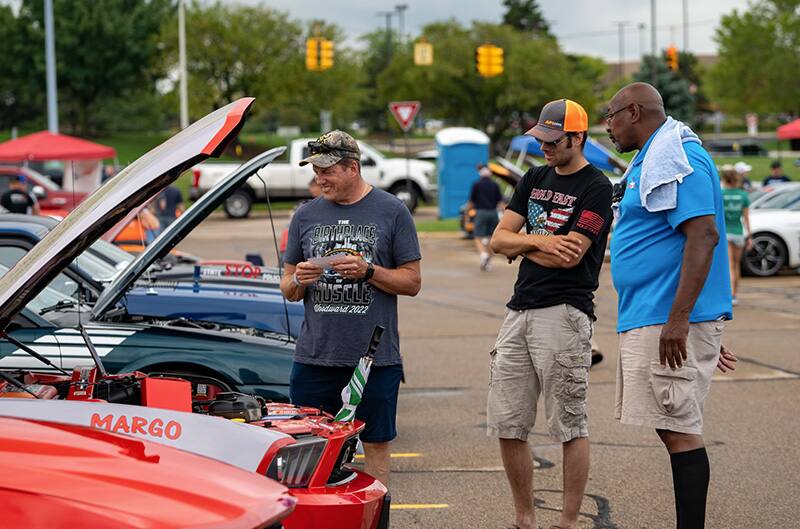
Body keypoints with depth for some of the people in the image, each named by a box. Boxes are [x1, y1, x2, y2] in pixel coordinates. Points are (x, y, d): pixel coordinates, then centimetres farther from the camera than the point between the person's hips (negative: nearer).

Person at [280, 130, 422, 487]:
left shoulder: (392, 212, 3)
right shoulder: (306, 216, 12)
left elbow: (412, 281, 1)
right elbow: (288, 290, 15)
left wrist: (368, 271, -14)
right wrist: (298, 280, -8)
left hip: (376, 355, -2)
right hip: (314, 355, 2)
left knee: (376, 446, 3)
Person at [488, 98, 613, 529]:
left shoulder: (596, 187, -4)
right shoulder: (535, 179, 18)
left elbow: (570, 255, -14)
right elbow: (498, 239, 11)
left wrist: (521, 245, 2)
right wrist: (541, 241, -7)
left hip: (564, 312, -7)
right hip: (519, 312, 7)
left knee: (570, 427, -3)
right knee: (507, 427, 7)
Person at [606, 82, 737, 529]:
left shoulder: (678, 158, -14)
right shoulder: (653, 160, 20)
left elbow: (703, 234, -23)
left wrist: (678, 319, -27)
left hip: (668, 322, -11)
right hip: (648, 319, 11)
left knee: (678, 428, -9)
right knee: (675, 426, 12)